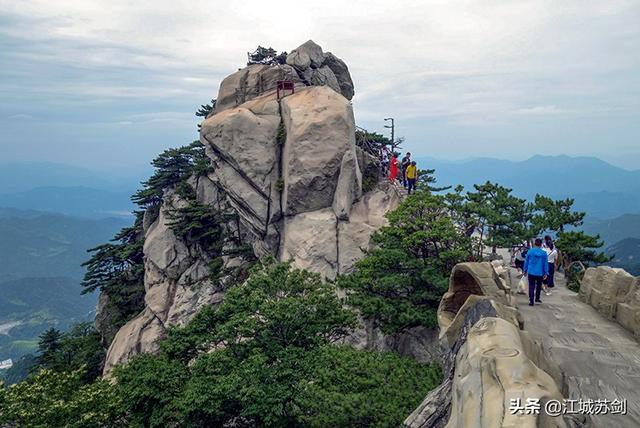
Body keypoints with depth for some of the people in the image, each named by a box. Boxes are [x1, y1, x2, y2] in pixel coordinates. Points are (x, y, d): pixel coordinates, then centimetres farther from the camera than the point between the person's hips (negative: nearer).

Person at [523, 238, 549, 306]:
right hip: (540, 273, 1)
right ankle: (537, 298, 32)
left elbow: (526, 261, 3)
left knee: (531, 286, 3)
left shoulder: (530, 251, -4)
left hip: (531, 272, -1)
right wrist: (546, 273, 6)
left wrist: (525, 270, 14)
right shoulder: (544, 253, -5)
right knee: (539, 286, 21)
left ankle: (531, 301, -3)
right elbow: (545, 264, -1)